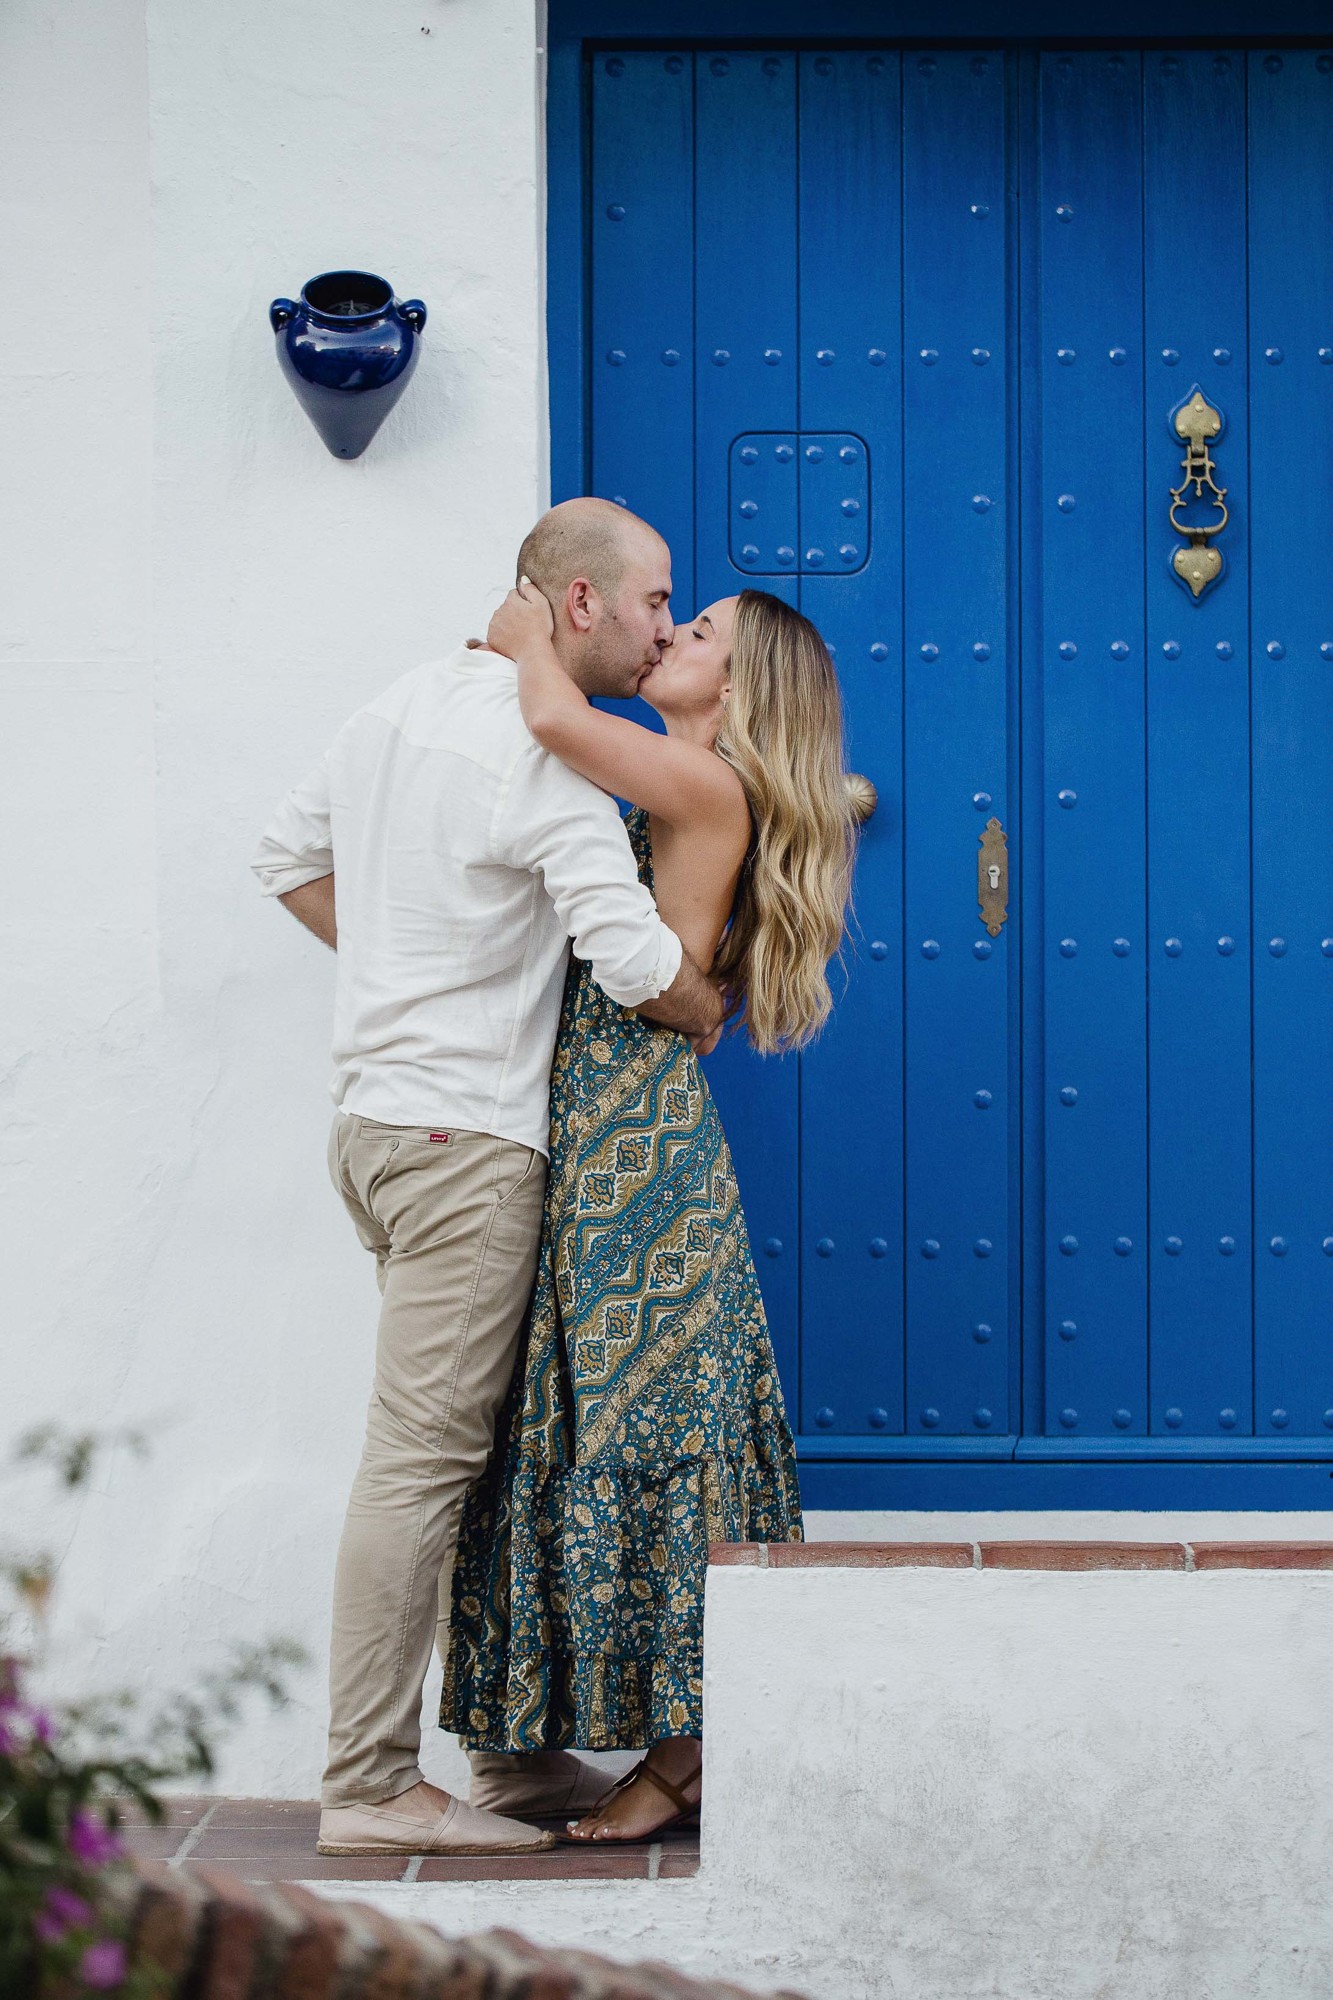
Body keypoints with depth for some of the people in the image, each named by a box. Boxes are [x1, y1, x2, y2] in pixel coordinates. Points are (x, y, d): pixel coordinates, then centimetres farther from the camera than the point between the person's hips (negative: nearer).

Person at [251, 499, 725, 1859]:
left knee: (466, 1442, 14)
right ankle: (368, 1787, -4)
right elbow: (635, 960, -20)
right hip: (465, 1134, -10)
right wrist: (709, 1017, 1)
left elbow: (289, 856, 23)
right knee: (423, 1453, -8)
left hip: (375, 1117, 10)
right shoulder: (547, 755, -15)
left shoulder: (401, 706, 13)